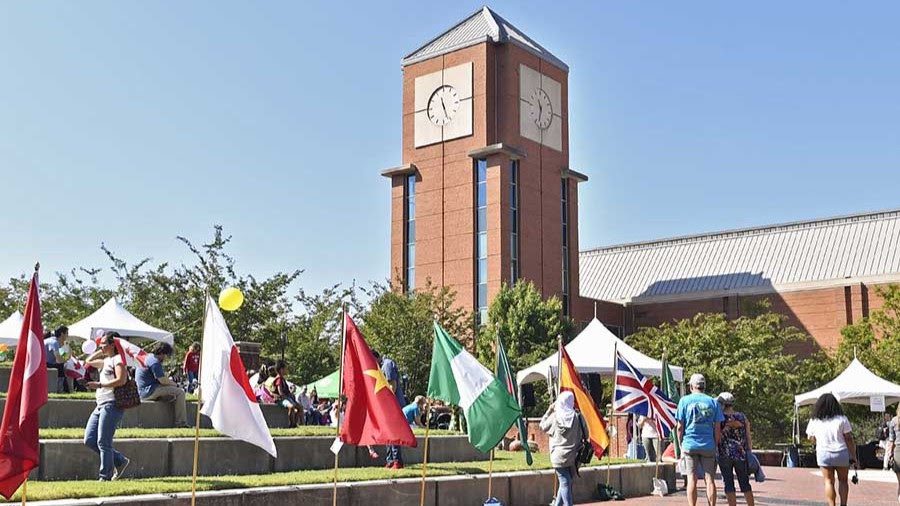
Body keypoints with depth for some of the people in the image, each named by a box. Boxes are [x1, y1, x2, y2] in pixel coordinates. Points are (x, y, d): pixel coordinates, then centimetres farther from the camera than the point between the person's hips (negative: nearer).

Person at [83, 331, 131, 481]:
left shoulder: (118, 359, -7)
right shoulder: (106, 360, 21)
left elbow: (121, 380, -20)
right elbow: (89, 361, 36)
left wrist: (99, 384, -18)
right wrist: (101, 351, 24)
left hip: (112, 404, -10)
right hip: (101, 405, 10)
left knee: (103, 442, -9)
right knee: (89, 440, 7)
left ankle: (106, 477, 0)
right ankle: (120, 461, 15)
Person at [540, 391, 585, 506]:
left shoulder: (555, 416, -7)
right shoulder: (576, 417, -5)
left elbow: (543, 426, 10)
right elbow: (584, 435, -2)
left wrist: (549, 411, 15)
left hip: (559, 456, -1)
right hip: (573, 456, 1)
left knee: (564, 483, 1)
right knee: (566, 482, 14)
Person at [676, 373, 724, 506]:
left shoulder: (685, 400, 0)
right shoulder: (713, 402, 5)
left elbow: (680, 427, -1)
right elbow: (717, 429, 3)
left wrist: (681, 444, 9)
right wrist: (716, 445, 13)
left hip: (690, 444, -1)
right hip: (708, 445, 1)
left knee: (692, 479, 1)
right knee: (710, 479, 5)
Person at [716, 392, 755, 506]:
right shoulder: (743, 417, 5)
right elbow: (748, 438, 5)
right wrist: (749, 453, 11)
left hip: (724, 455, -3)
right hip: (741, 454, 3)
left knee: (729, 484, 3)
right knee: (745, 484, 11)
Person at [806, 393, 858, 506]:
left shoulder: (814, 421, -1)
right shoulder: (842, 419, -6)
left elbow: (812, 439, 9)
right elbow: (849, 439, -7)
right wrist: (853, 456, -1)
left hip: (823, 454, 1)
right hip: (841, 453, -1)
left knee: (829, 482, 7)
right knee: (843, 481, 14)